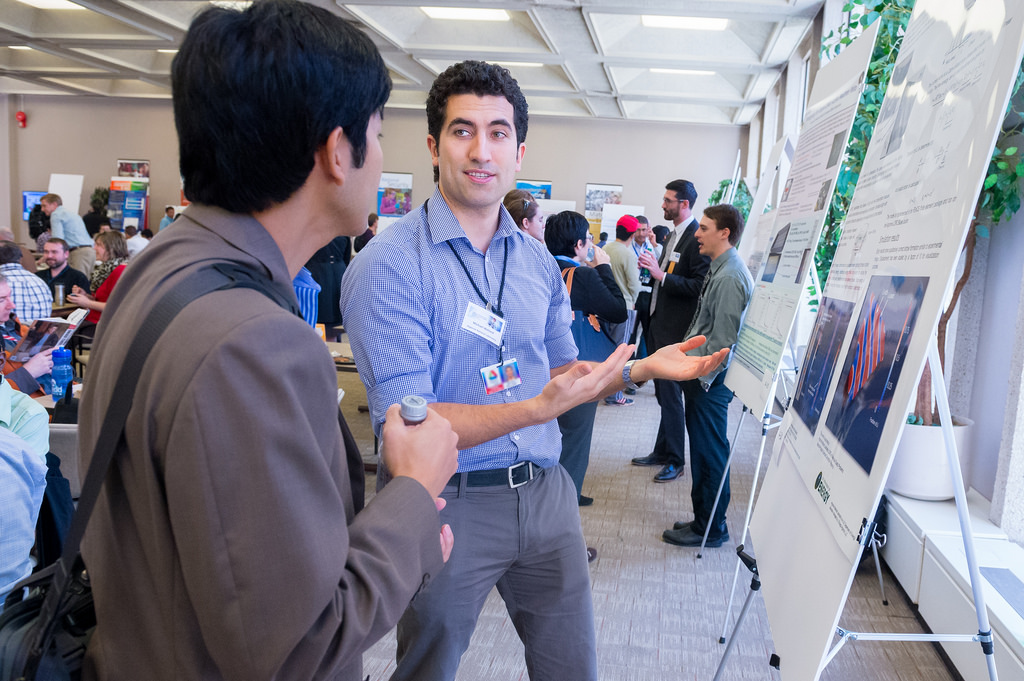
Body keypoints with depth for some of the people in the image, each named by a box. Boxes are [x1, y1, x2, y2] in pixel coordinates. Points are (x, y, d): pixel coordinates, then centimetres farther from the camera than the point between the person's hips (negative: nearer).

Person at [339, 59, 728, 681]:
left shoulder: (539, 262, 6)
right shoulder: (389, 265, -15)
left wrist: (642, 369, -1)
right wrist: (537, 409, -31)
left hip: (544, 491, 6)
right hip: (445, 501, -5)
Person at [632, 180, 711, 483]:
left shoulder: (698, 238, -17)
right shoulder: (673, 236, 14)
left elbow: (699, 286, -24)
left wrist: (662, 275, -26)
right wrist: (653, 267, 6)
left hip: (676, 332, -10)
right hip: (659, 325, 10)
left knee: (671, 394, -1)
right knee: (663, 392, 17)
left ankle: (675, 460, 12)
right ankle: (662, 452, 30)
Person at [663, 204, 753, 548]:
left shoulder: (729, 277, -20)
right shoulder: (720, 270, 11)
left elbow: (723, 339, -22)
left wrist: (702, 377, -17)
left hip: (710, 381, -10)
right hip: (703, 376, 10)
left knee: (709, 454, 2)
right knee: (703, 451, 19)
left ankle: (710, 529, 16)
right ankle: (704, 518, 33)